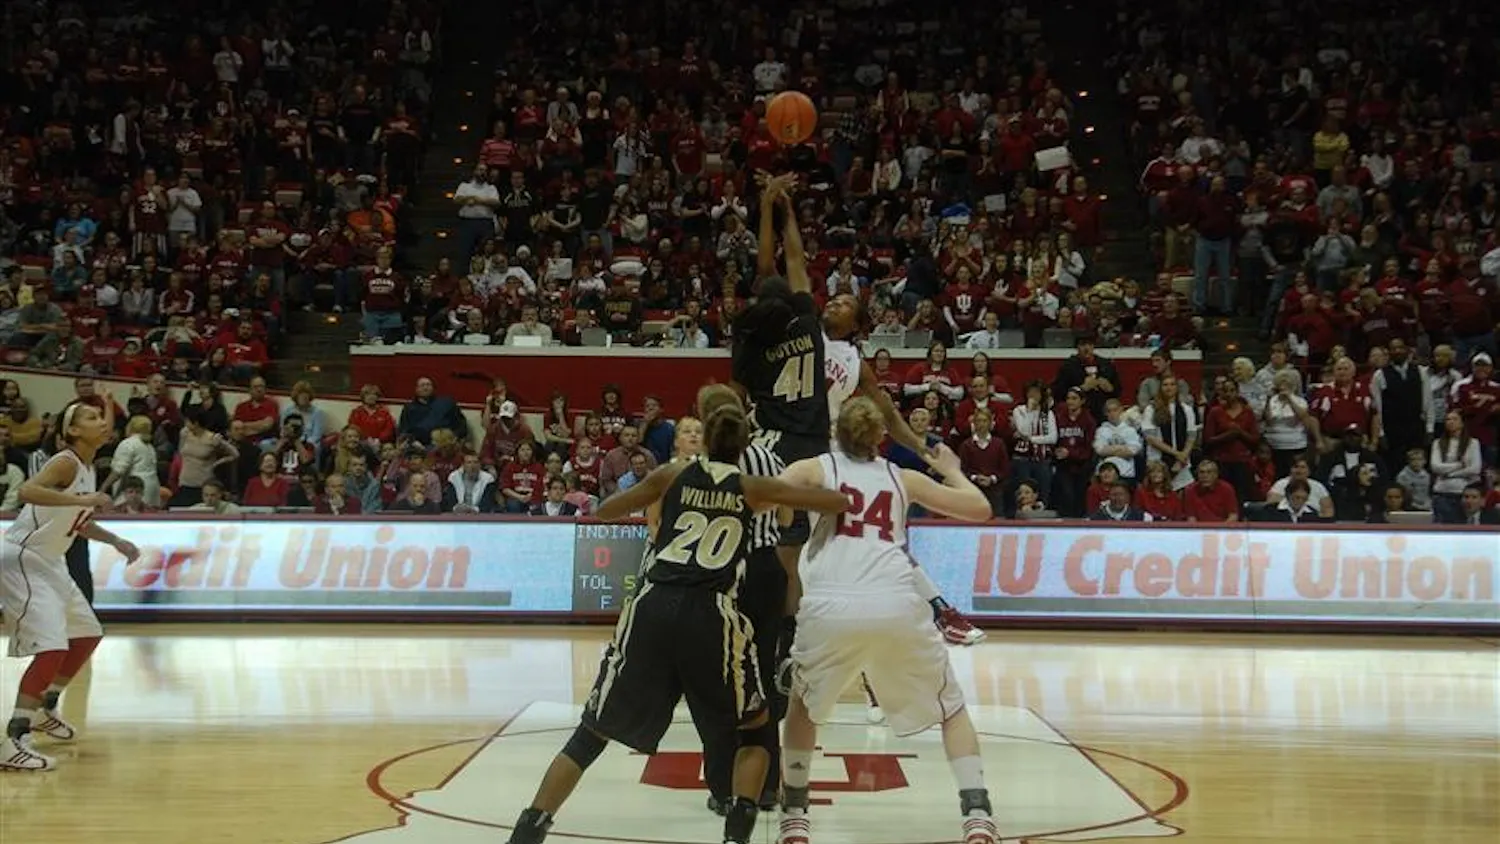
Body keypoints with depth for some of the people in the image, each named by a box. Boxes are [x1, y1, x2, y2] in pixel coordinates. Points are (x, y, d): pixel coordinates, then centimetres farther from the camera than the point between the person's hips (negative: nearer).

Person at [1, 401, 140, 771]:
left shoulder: (87, 468, 9)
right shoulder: (65, 463, -18)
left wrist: (117, 542, 21)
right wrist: (82, 499, -40)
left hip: (49, 563, 10)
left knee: (87, 634, 21)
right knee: (52, 647, -21)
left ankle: (44, 709, 37)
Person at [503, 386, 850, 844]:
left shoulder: (671, 476, 16)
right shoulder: (753, 488, 13)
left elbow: (604, 511, 25)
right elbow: (840, 503, 15)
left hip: (652, 608, 2)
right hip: (709, 614, -1)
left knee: (593, 732, 12)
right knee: (758, 729, 20)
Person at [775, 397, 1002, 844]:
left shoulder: (816, 468, 18)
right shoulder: (904, 478, 23)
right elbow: (980, 509, 26)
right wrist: (951, 470, 43)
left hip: (830, 606, 0)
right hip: (896, 605, 1)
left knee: (803, 705, 28)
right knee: (952, 707, 20)